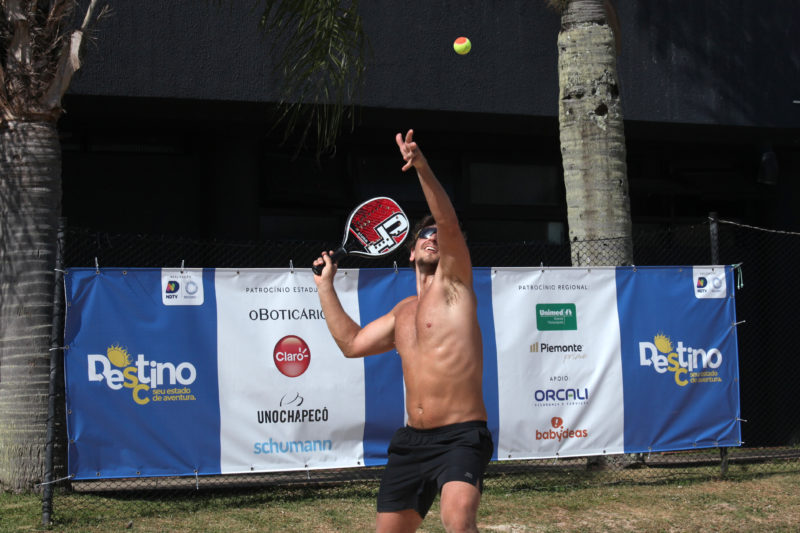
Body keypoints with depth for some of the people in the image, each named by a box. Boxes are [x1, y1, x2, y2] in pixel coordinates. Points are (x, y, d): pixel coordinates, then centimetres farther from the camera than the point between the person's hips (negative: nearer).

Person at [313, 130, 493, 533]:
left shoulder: (453, 284, 0)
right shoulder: (403, 311, 19)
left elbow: (450, 224, -16)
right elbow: (352, 343, 24)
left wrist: (423, 169, -29)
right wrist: (325, 286, 26)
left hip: (461, 438, -7)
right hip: (412, 441, 7)